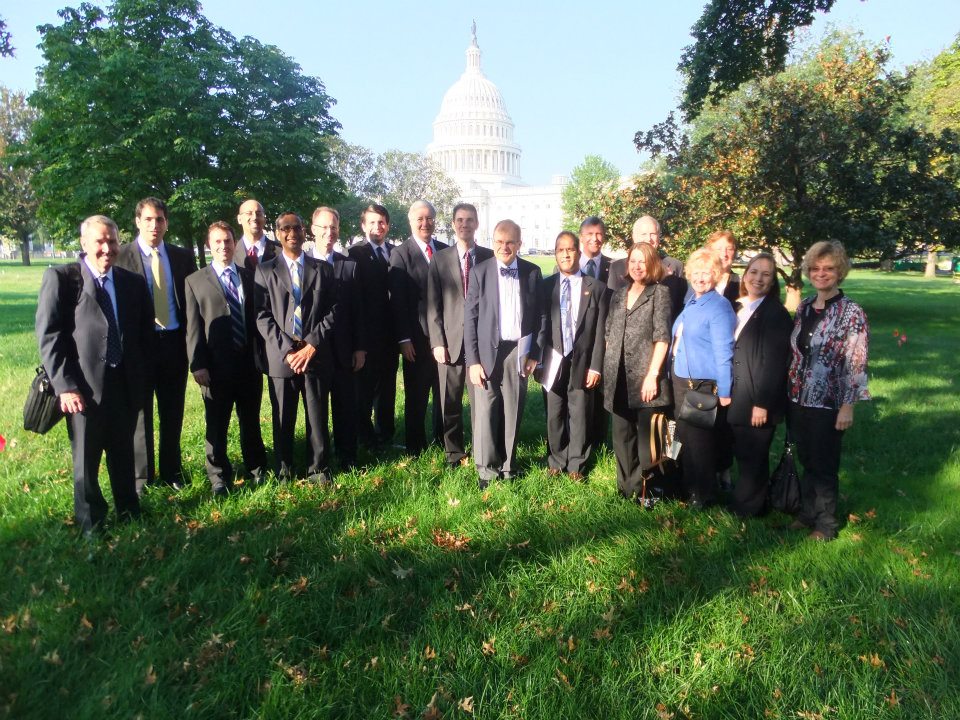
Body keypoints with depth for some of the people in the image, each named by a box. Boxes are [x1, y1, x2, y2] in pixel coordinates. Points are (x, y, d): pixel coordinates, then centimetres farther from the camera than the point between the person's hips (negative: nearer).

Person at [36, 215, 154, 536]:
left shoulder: (133, 282, 9)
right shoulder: (61, 277, -4)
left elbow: (145, 332, 13)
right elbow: (48, 335, -9)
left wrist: (140, 374, 4)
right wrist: (65, 386, -14)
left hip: (125, 385, 4)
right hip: (83, 386, -3)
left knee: (123, 453, 16)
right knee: (86, 459, 9)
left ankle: (129, 511, 33)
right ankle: (90, 522, 26)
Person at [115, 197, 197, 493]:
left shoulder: (183, 256, 6)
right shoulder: (121, 257, -4)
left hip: (175, 343, 3)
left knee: (173, 412, 12)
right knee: (139, 413, 9)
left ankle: (171, 469, 27)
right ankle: (141, 475, 22)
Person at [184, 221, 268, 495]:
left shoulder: (251, 277, 9)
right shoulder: (195, 281, 3)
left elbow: (259, 318, 10)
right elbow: (193, 327, -1)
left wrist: (263, 355, 4)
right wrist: (197, 365, -9)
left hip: (250, 363, 2)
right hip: (216, 367, -2)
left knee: (251, 422, 14)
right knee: (216, 426, 8)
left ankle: (257, 469, 30)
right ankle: (219, 477, 22)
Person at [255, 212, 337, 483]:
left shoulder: (322, 269, 11)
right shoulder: (265, 270, 8)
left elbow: (332, 311, 5)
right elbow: (262, 316, 1)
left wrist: (312, 344, -7)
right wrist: (286, 350, -10)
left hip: (317, 355, 1)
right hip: (281, 357, 0)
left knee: (318, 416, 4)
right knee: (283, 419, 5)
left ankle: (319, 469, 17)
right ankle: (284, 471, 20)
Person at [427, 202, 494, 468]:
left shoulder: (489, 257, 6)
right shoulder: (440, 259, 6)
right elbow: (433, 305, 3)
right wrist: (437, 342, -4)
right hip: (449, 342, 1)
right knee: (450, 402, 7)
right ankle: (454, 453, 22)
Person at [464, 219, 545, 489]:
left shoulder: (532, 272, 4)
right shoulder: (479, 272, -1)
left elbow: (540, 314, 7)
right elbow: (470, 318, -2)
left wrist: (535, 352, 1)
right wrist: (473, 360, -7)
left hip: (519, 351, 2)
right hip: (488, 351, -1)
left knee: (513, 412, 8)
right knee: (486, 412, 1)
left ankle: (506, 466, 23)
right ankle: (486, 470, 15)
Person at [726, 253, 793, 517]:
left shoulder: (776, 314, -13)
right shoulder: (738, 308, 11)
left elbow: (774, 363, -17)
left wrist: (762, 404, -20)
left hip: (758, 404, -7)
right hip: (736, 402, 7)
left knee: (753, 460, 6)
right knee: (743, 456, 16)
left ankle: (744, 510, 20)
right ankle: (745, 503, 30)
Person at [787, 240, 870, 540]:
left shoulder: (852, 313, -12)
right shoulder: (804, 307, 6)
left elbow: (856, 363, -13)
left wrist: (847, 405, -15)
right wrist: (789, 392, 12)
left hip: (827, 403, -5)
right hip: (798, 399, 5)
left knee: (824, 466, 7)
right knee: (806, 461, 17)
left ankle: (826, 524, 24)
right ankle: (807, 513, 32)